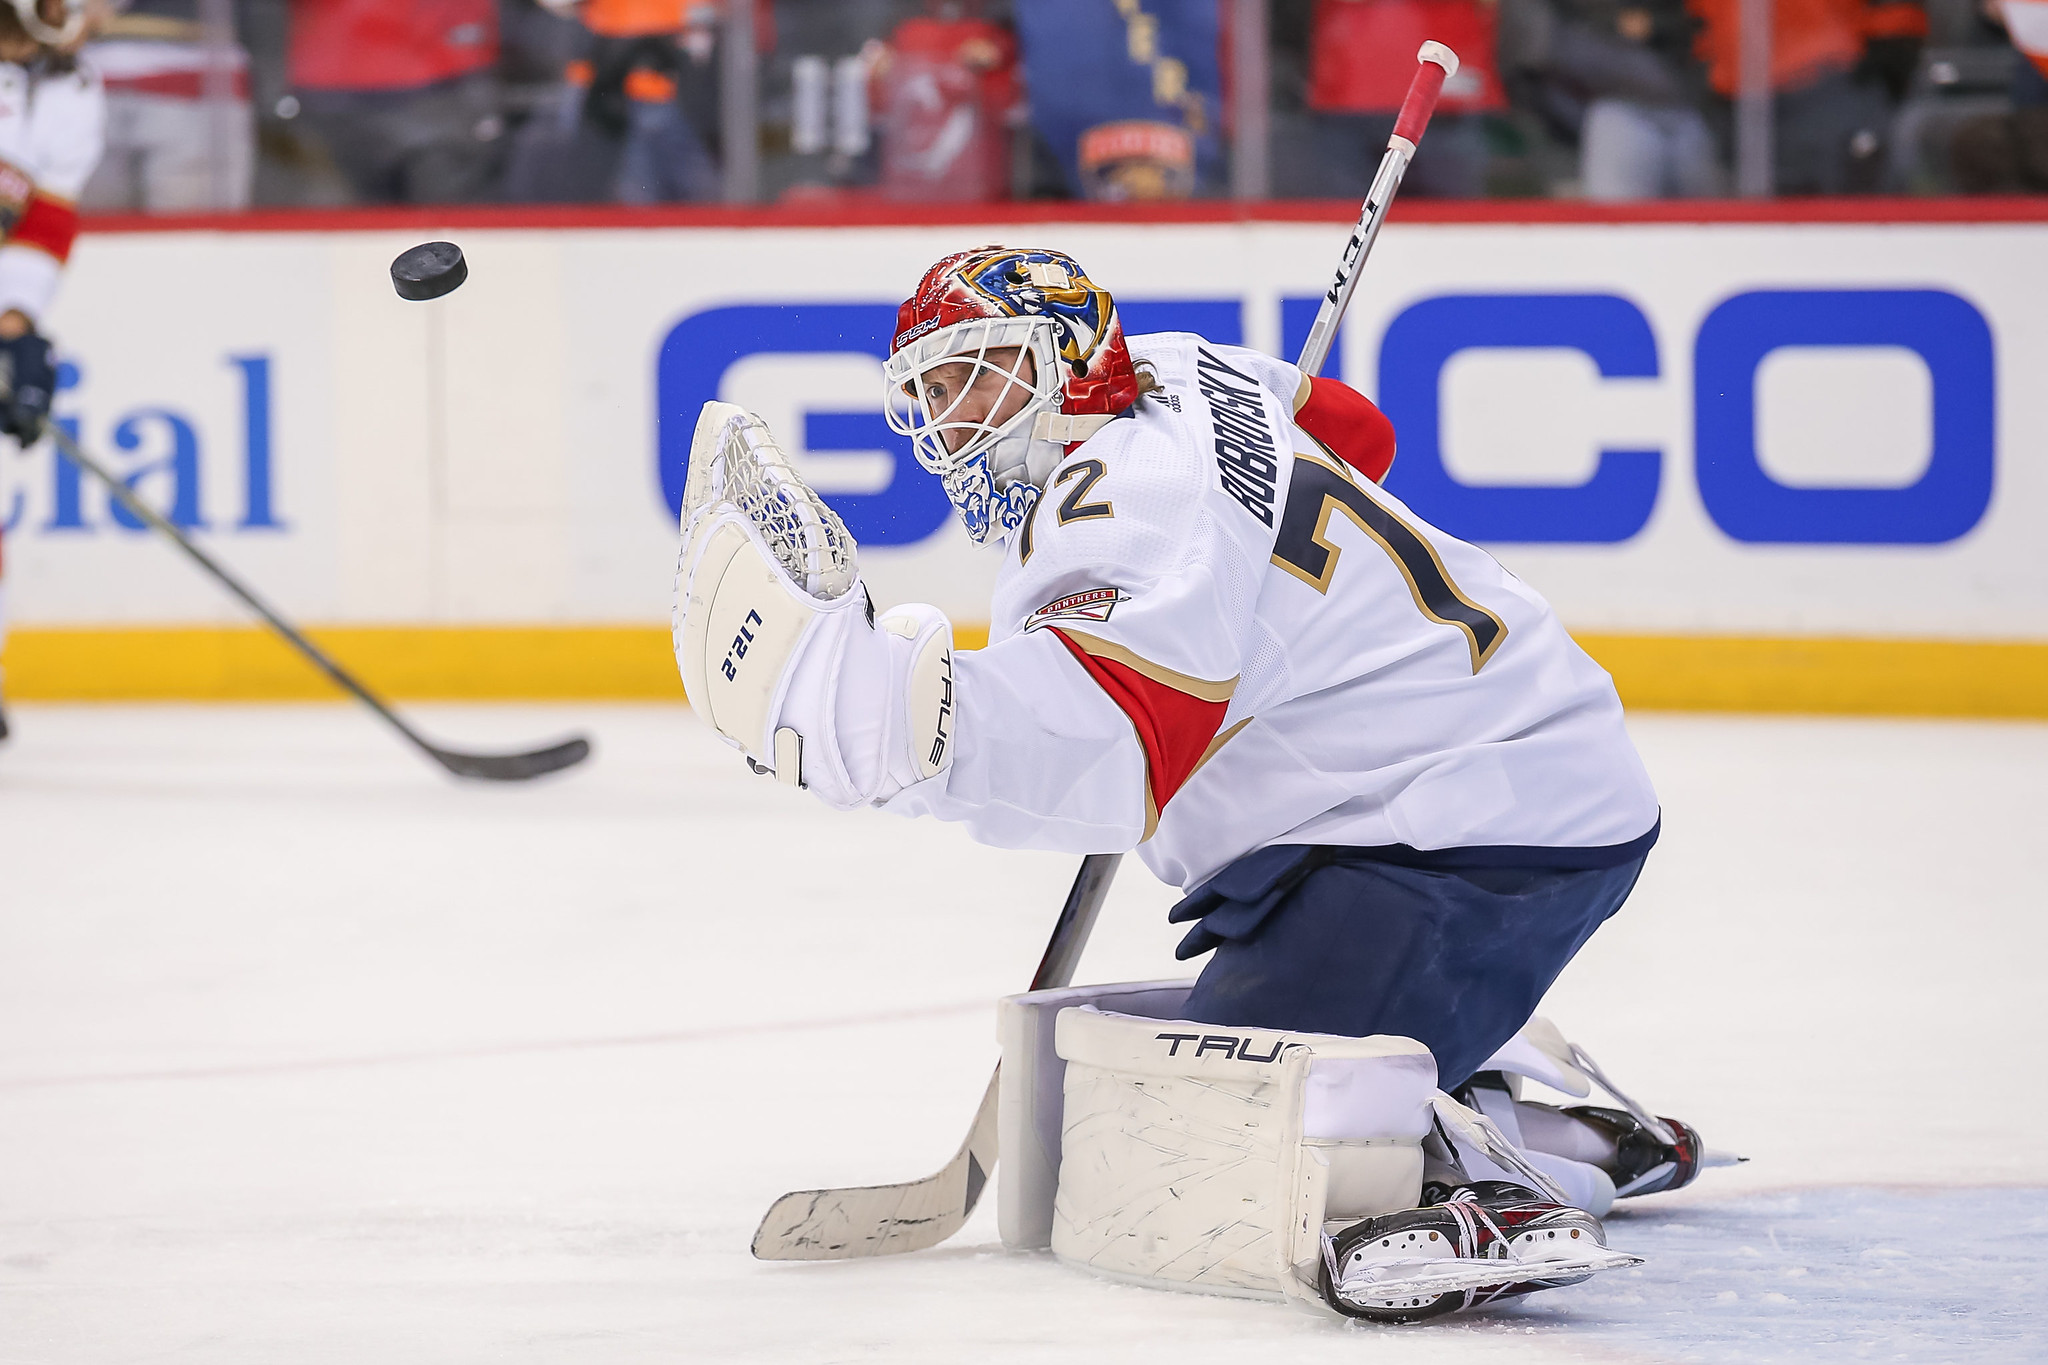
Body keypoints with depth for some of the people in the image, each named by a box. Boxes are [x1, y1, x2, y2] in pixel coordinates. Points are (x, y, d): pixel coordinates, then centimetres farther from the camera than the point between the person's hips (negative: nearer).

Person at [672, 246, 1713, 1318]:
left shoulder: (1136, 495, -19)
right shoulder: (1179, 377, 12)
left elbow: (1113, 753, -36)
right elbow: (1351, 429, 34)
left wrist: (856, 702, -46)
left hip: (1476, 832, -11)